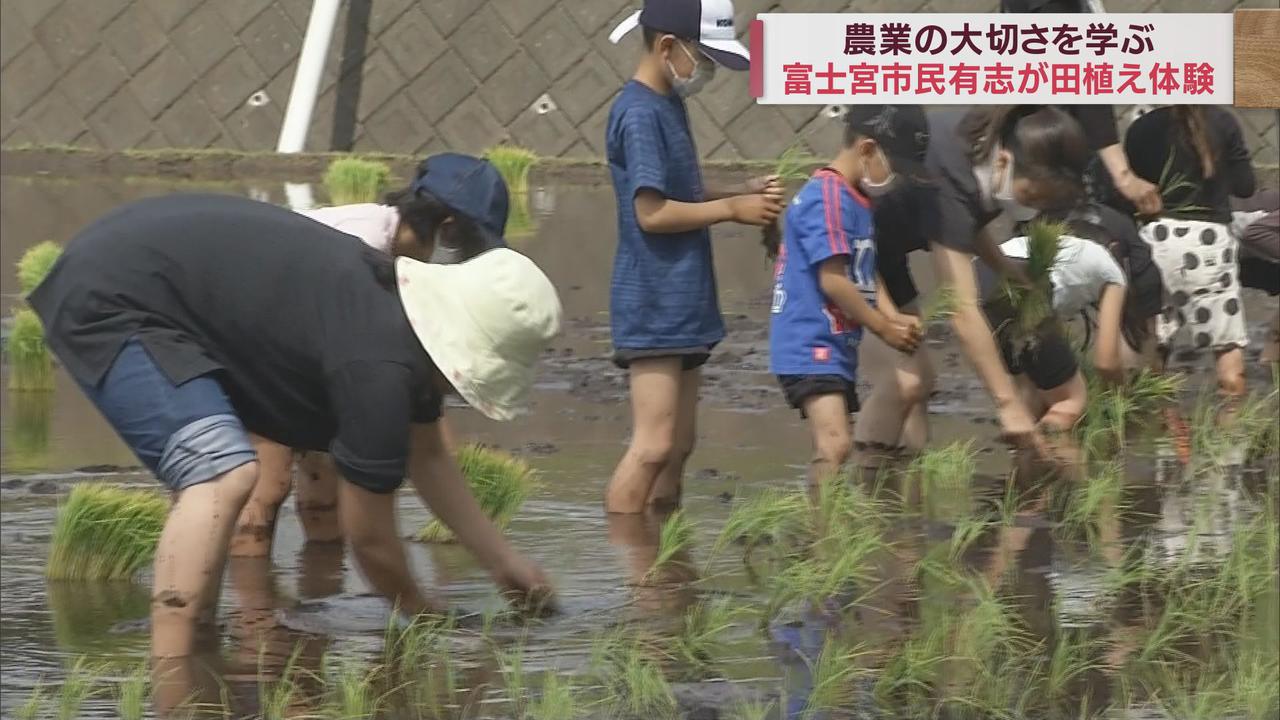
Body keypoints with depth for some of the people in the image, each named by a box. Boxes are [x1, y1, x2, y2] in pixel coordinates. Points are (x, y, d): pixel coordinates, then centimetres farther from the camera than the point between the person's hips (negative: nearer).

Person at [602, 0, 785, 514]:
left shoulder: (669, 106, 14)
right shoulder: (639, 114, -15)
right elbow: (652, 212, -21)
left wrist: (744, 193, 6)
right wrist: (731, 209, -13)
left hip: (683, 307, 10)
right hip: (653, 309, -10)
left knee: (677, 448, 11)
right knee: (653, 446, -12)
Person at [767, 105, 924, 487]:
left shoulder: (855, 199, 16)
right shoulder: (827, 198, -15)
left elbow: (865, 275, 17)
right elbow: (832, 280, -20)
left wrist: (894, 317, -2)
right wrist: (885, 328, -11)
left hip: (836, 348, 11)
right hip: (812, 346, -11)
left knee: (834, 448, 15)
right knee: (834, 446, -23)